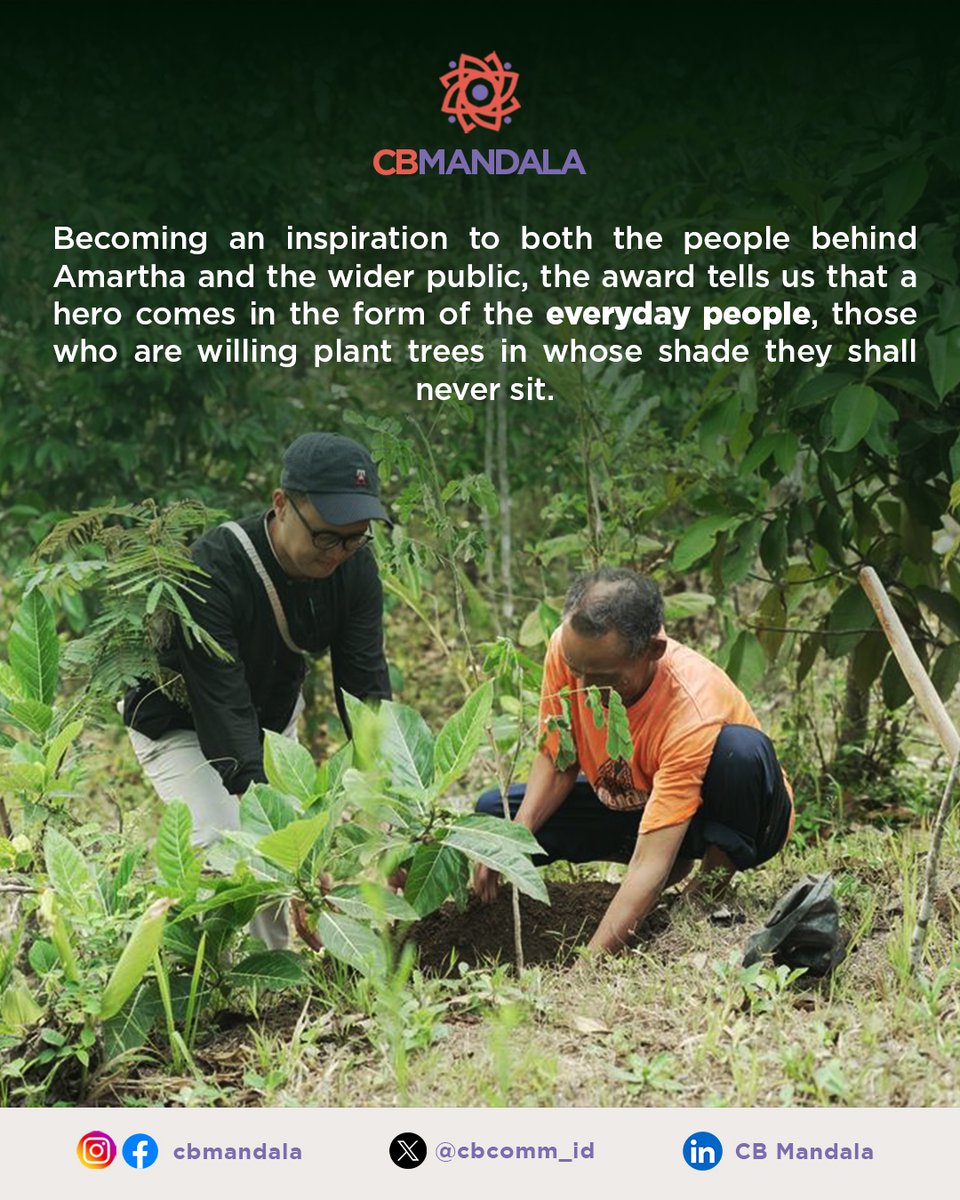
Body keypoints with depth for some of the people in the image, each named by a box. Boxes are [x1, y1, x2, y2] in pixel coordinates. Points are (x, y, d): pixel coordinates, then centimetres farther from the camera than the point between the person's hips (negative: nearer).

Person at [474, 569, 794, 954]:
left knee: (740, 747, -39)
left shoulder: (692, 713, -39)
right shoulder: (568, 648, -24)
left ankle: (715, 880, -10)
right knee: (492, 812, -9)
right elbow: (556, 760, -8)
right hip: (629, 804, 6)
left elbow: (649, 866, -41)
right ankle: (675, 865, 1)